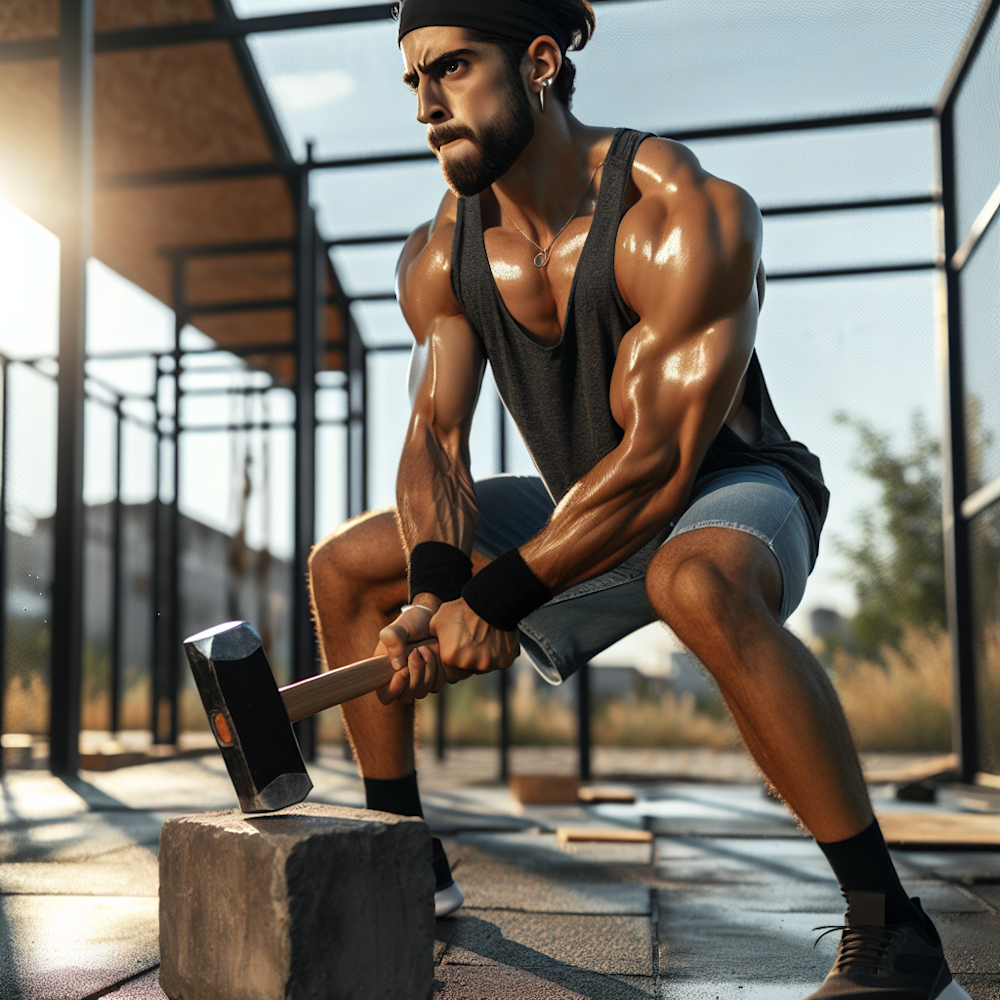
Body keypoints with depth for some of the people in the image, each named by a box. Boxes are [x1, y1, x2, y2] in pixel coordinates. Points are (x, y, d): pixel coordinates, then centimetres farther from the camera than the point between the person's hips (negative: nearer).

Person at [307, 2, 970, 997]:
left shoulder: (689, 217, -27)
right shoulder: (439, 257, -5)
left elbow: (660, 460, -31)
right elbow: (435, 438, -11)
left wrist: (492, 598, -33)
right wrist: (435, 584, -31)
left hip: (734, 494, -7)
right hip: (579, 508, 7)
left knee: (698, 584, -43)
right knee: (345, 566, 2)